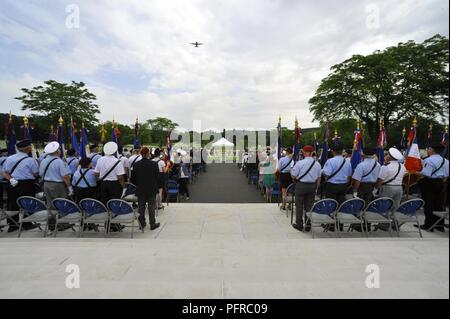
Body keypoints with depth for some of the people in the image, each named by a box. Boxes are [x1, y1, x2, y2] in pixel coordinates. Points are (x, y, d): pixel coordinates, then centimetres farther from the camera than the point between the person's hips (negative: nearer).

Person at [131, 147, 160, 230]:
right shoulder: (154, 164, -12)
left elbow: (133, 178, 1)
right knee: (151, 207, 7)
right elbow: (158, 176, -5)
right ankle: (152, 224, 14)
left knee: (141, 207, 13)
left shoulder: (136, 165, -5)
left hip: (140, 190, 2)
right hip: (151, 190, -2)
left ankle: (142, 223, 21)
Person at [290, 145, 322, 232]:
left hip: (301, 185, -4)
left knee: (299, 206, 7)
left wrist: (291, 171, 12)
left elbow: (293, 176, -8)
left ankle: (299, 224, 13)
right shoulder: (317, 164, 1)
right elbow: (319, 178, 9)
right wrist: (316, 187, 20)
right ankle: (308, 225, 18)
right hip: (312, 186, 4)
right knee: (309, 206, 12)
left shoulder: (299, 163, -13)